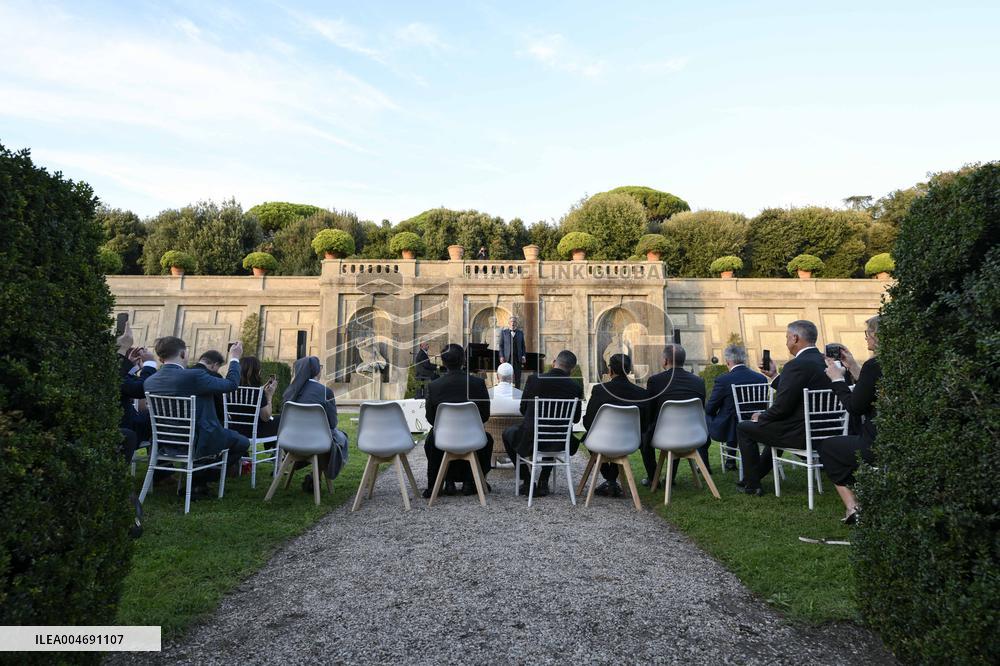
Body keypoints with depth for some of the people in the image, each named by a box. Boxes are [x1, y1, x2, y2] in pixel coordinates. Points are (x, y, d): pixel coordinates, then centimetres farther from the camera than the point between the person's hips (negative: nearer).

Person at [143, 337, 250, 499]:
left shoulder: (150, 381, -2)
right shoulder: (193, 376, -26)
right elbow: (231, 383, -16)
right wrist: (234, 358, -1)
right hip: (198, 444, -8)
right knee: (243, 443, 14)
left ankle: (198, 482, 28)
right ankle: (197, 481, 15)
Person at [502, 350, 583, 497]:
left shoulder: (534, 379, -11)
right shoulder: (576, 386, -8)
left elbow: (523, 409, 1)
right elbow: (576, 418, 3)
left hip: (530, 441, -3)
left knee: (508, 433, 28)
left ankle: (527, 481, 23)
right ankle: (543, 482, 30)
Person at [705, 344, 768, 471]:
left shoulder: (723, 380, -19)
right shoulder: (761, 378, -4)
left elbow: (709, 409, -9)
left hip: (726, 431, -5)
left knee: (704, 417, 20)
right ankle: (731, 460, 39)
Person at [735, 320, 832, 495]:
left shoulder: (797, 365, -22)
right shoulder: (823, 361, 7)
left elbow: (782, 407, -22)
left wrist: (761, 416, -5)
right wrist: (774, 376, 17)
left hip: (799, 433, -10)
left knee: (743, 428, 5)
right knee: (774, 425, 34)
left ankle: (752, 485, 13)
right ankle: (755, 475, 42)